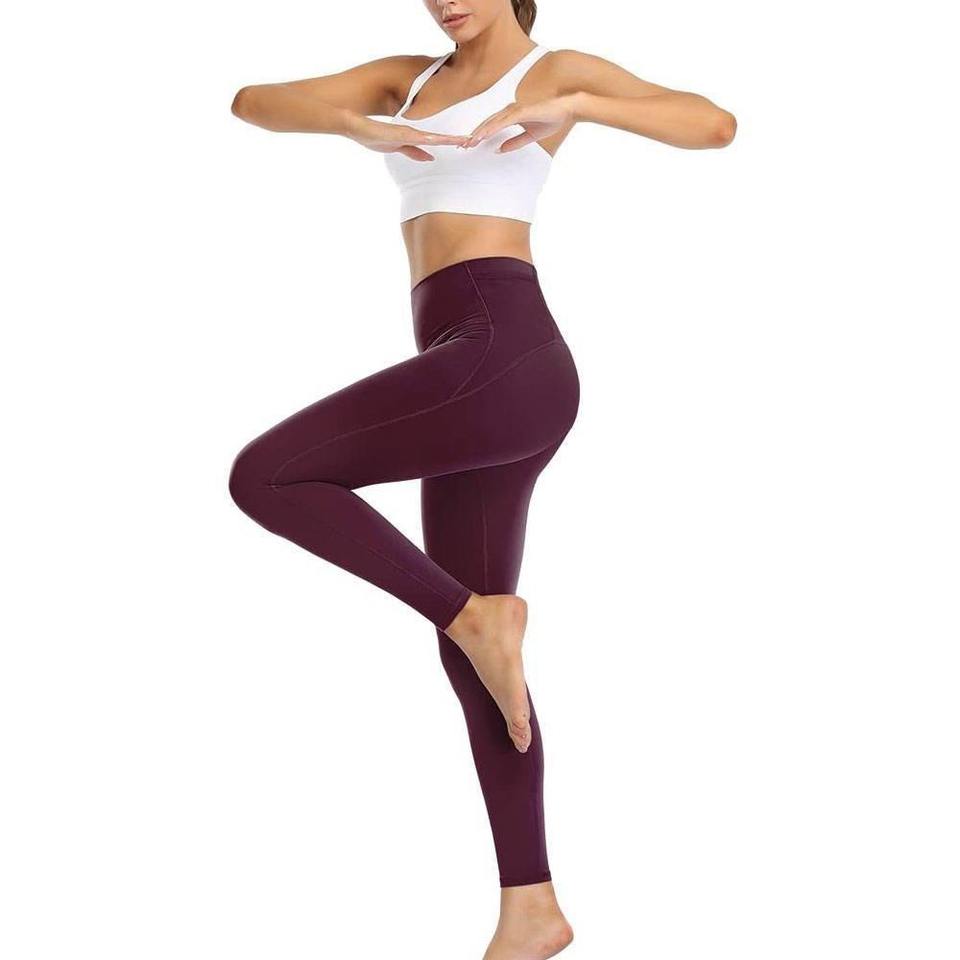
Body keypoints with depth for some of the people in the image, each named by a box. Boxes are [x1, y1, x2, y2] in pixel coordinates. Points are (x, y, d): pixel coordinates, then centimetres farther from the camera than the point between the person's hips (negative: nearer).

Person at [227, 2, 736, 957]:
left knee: (262, 476, -10)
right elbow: (251, 102, 13)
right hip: (479, 384, 8)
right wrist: (359, 126, -7)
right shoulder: (409, 78, 25)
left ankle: (475, 615, -4)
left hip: (505, 357, -8)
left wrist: (570, 106, -20)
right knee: (469, 659, 7)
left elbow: (715, 123, -7)